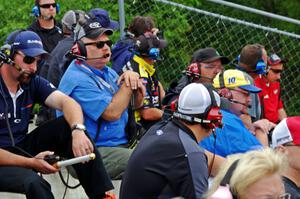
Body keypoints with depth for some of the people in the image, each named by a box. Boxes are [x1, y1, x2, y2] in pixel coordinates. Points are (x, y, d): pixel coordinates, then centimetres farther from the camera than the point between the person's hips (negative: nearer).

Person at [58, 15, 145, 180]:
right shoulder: (78, 79, -13)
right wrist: (128, 83, -7)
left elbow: (137, 104, 18)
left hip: (120, 145, 9)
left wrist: (134, 78, -2)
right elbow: (112, 112, -20)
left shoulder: (107, 72, 18)